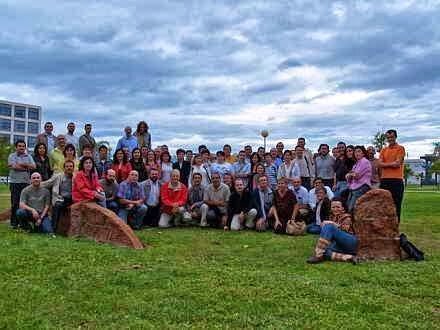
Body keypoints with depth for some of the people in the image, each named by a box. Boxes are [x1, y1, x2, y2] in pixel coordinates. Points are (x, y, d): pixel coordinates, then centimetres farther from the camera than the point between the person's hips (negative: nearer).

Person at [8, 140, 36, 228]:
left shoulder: (28, 156, 14)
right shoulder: (12, 156, 4)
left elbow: (33, 166, -1)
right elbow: (14, 166, -12)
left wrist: (22, 164, -10)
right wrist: (27, 167, -5)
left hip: (26, 182, 3)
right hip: (15, 182, -3)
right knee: (15, 203, -1)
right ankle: (14, 223, 5)